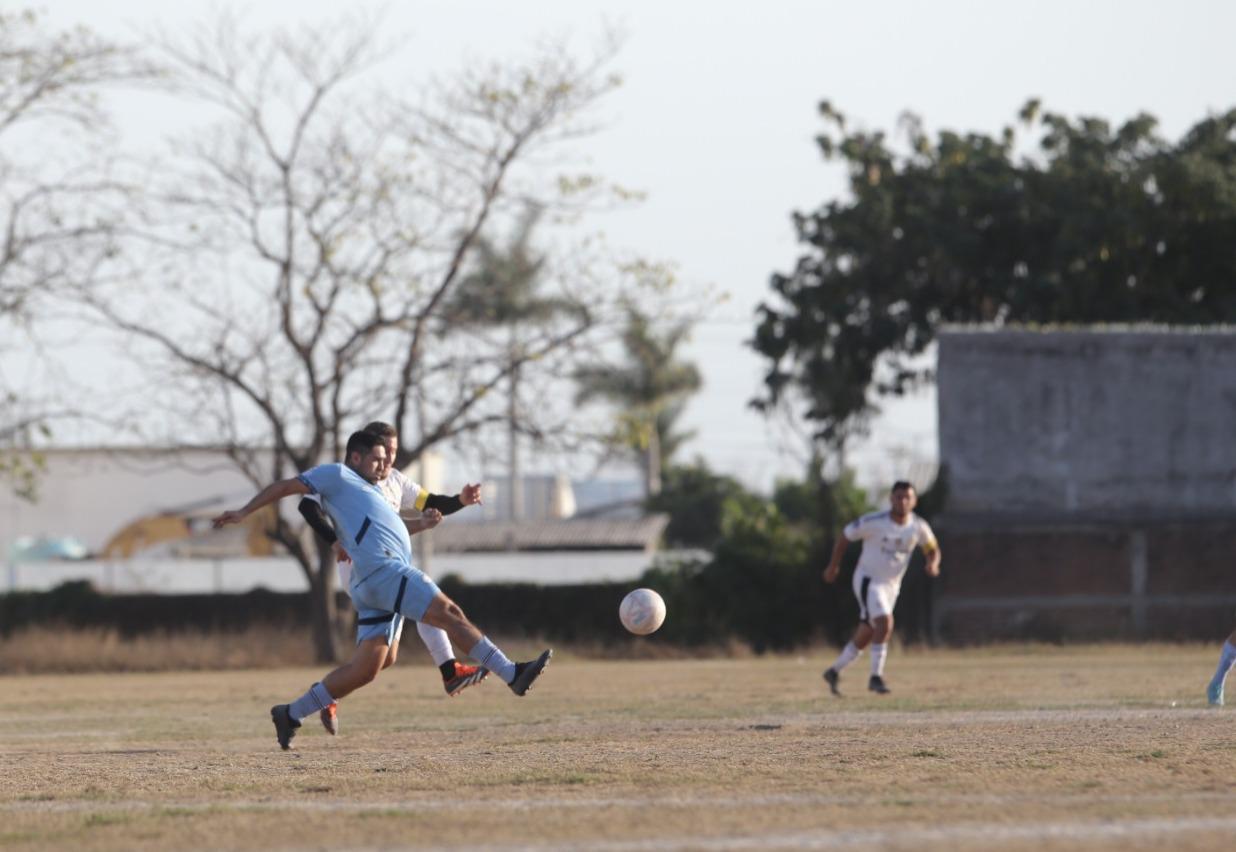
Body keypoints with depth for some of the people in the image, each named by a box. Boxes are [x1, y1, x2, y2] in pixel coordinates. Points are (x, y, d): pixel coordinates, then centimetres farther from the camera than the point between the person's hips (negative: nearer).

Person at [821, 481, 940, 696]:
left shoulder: (918, 527, -6)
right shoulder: (874, 522, -19)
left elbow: (932, 549, 9)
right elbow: (844, 536, -5)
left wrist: (933, 564, -15)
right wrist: (833, 566, 5)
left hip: (891, 586, 6)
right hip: (868, 580, -6)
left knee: (864, 638, 12)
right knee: (885, 624, -25)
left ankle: (834, 672, 30)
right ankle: (876, 677, -18)